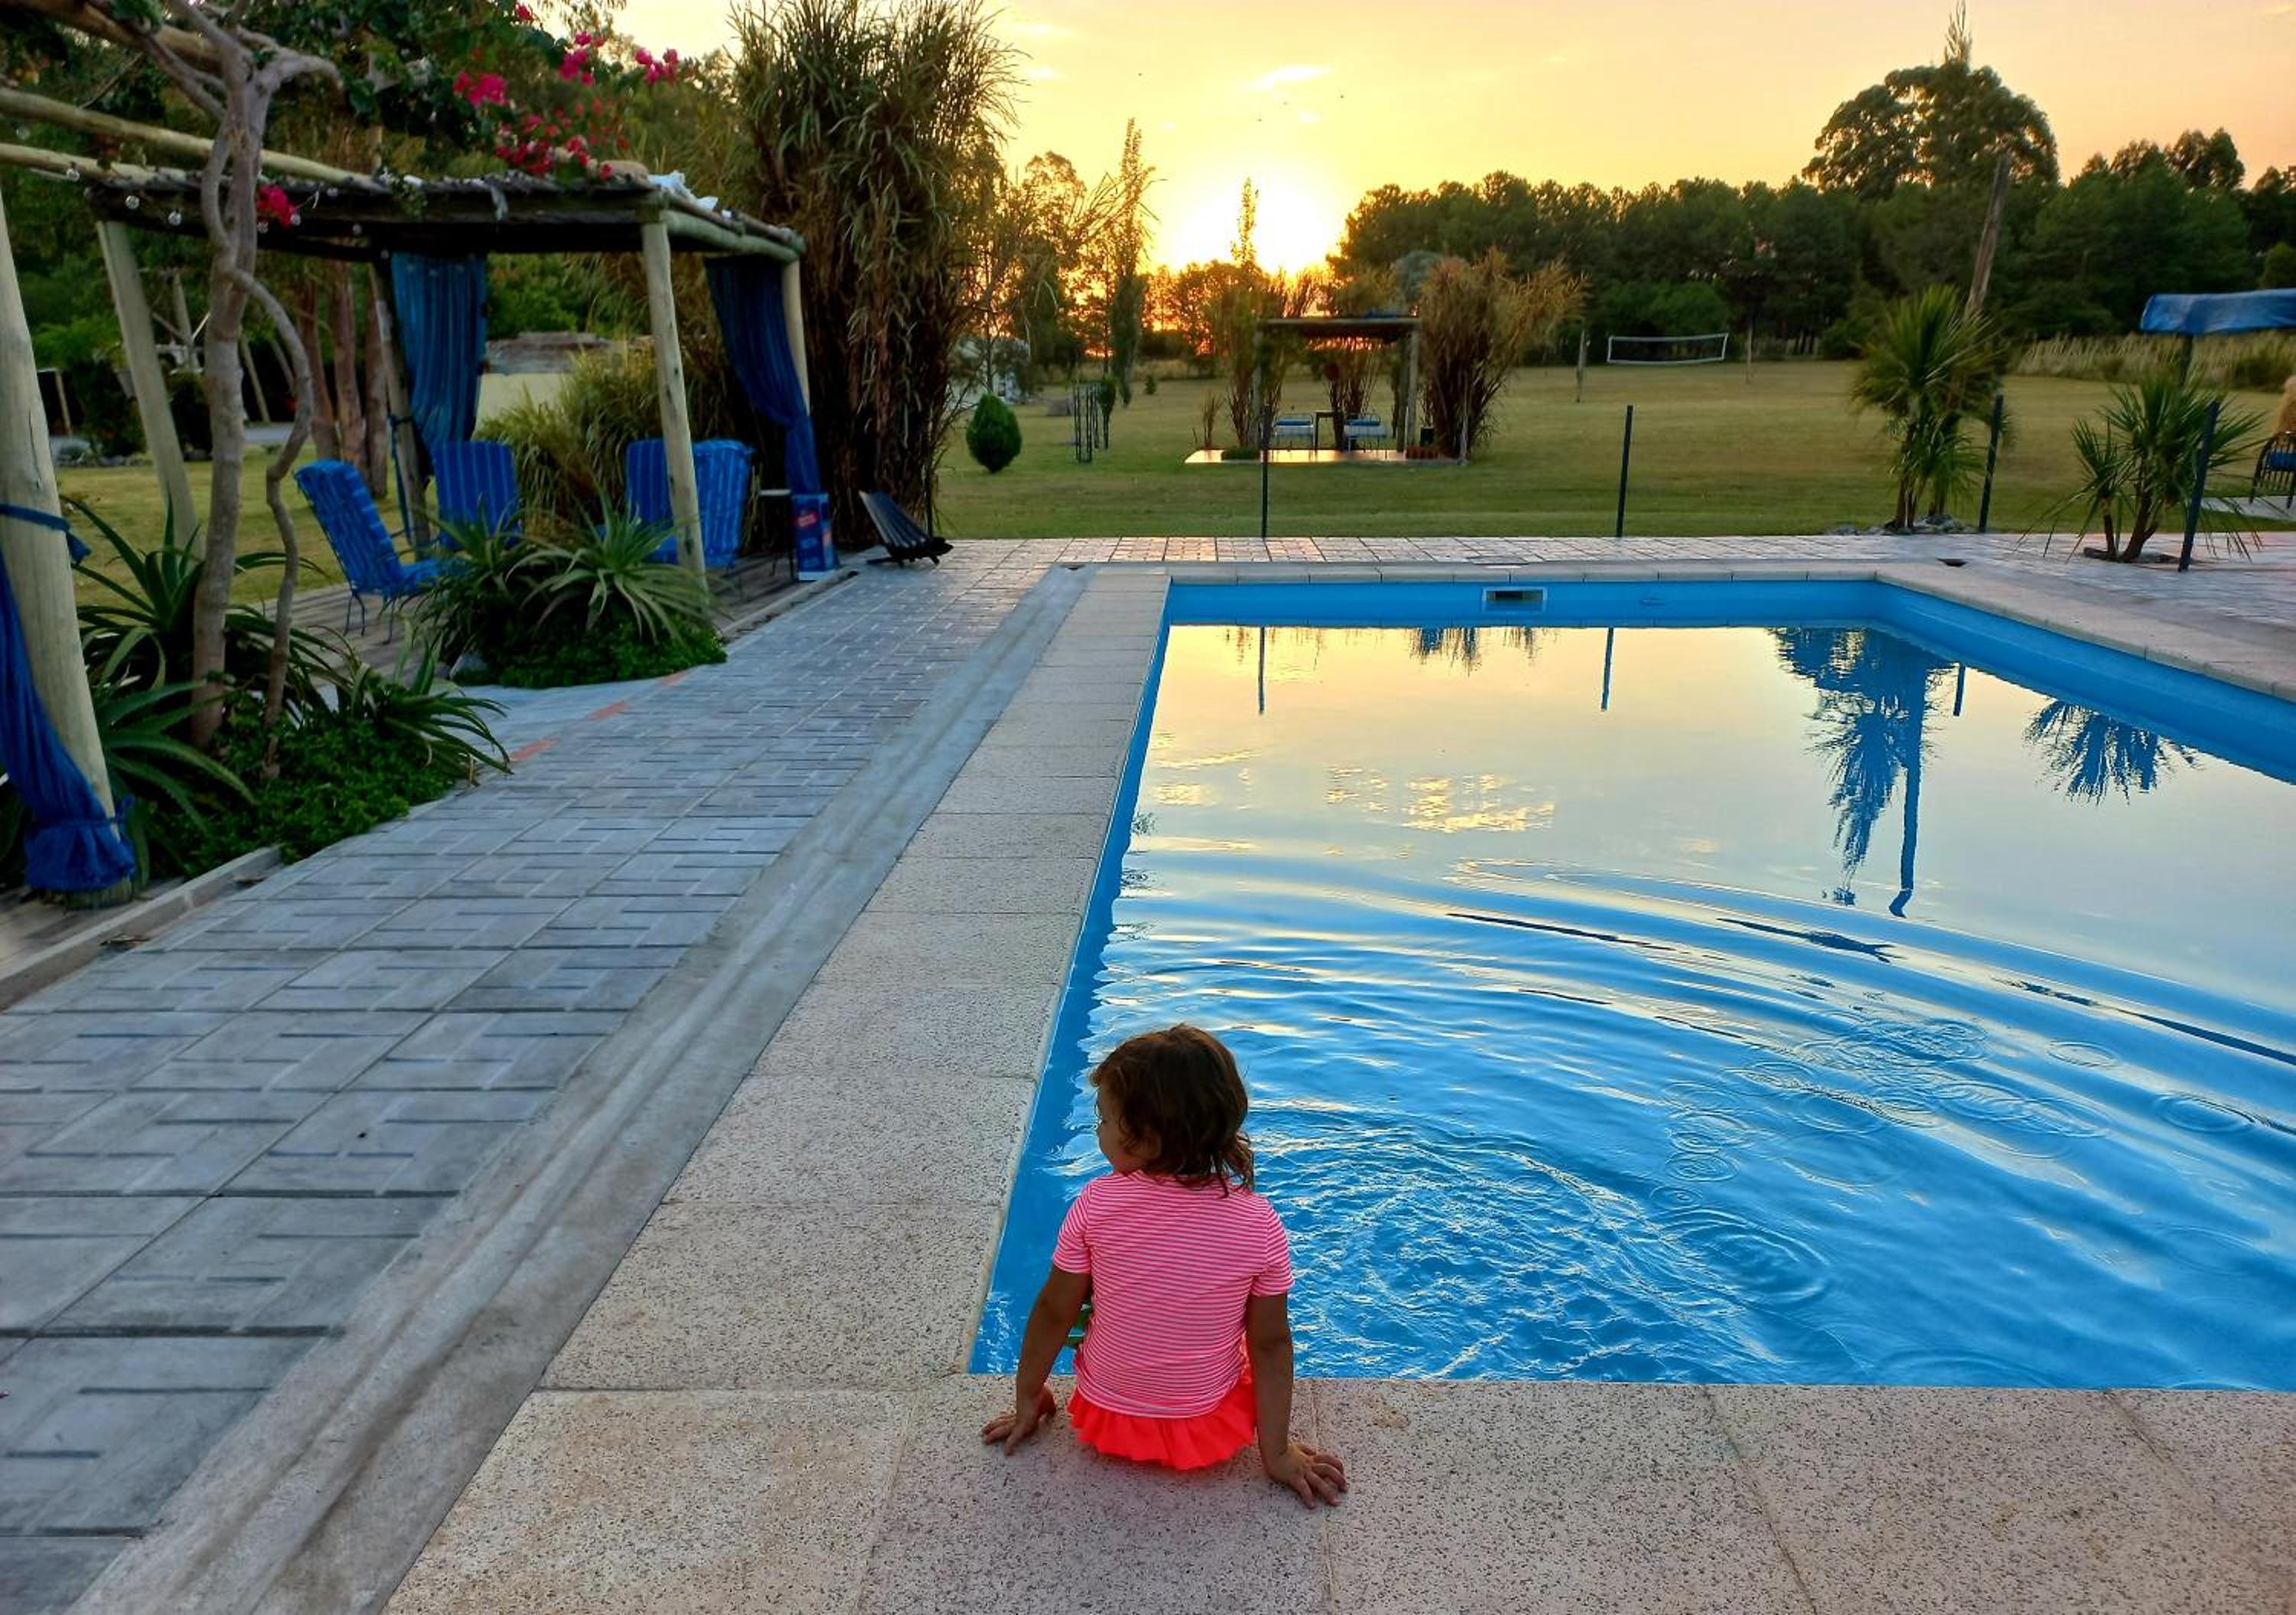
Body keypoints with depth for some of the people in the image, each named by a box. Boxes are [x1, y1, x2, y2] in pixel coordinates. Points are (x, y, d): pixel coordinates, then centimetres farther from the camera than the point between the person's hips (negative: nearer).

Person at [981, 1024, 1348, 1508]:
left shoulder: (1096, 1204, -22)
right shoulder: (1259, 1224, -21)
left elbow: (1054, 1312, -11)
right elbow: (1271, 1344, -14)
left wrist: (1028, 1399, 5)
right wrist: (1276, 1453, -3)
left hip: (1106, 1419, 0)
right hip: (1211, 1434, 0)